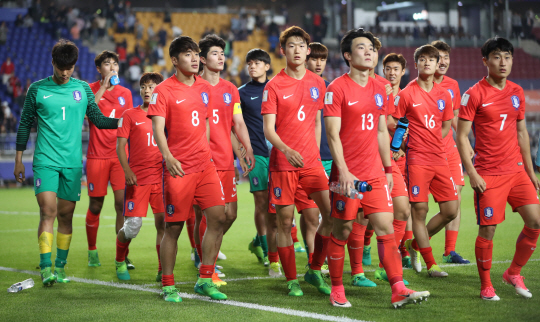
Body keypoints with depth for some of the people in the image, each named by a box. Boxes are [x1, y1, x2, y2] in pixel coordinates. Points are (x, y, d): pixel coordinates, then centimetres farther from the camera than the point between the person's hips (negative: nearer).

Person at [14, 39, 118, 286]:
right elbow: (25, 124, 9)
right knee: (48, 211, -14)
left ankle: (60, 266, 16)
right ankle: (45, 268, -14)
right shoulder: (37, 89, 2)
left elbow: (98, 119, 12)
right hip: (45, 161, -2)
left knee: (66, 214, 5)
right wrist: (18, 159, 9)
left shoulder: (83, 89, 7)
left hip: (73, 162, 2)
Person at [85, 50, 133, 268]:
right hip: (97, 157, -2)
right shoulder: (90, 89, 2)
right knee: (95, 206, 3)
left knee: (122, 203, -7)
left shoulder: (125, 93, 11)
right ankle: (92, 252, 21)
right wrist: (104, 86, -17)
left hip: (120, 155, 2)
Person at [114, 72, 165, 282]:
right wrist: (127, 171, -12)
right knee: (133, 225, -6)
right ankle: (120, 262, 21)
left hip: (161, 177, 3)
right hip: (137, 178, -2)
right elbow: (120, 146, 0)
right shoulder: (129, 115, 4)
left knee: (163, 223, -3)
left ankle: (163, 271, 4)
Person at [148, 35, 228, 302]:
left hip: (205, 165, 5)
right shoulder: (163, 90, -6)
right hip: (178, 168, -5)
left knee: (218, 218, -4)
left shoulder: (205, 88, 12)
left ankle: (205, 280, 8)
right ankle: (168, 286, 12)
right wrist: (168, 156, -30)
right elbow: (157, 128, -15)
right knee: (173, 227, 0)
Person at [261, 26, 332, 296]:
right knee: (285, 221, 0)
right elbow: (268, 129, -9)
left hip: (311, 161, 4)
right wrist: (286, 150, -26)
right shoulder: (274, 86, -4)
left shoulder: (317, 83, 9)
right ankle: (292, 280, 12)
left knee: (332, 213, -6)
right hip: (282, 162, -4)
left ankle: (314, 271, 10)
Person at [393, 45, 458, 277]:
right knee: (420, 211, -4)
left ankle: (415, 244, 22)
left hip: (439, 159, 5)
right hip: (417, 160, -5)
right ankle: (431, 264, 6)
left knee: (451, 210, 2)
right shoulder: (407, 94, -5)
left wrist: (432, 142, 9)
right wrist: (404, 142, -6)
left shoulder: (444, 95, 9)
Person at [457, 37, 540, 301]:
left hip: (516, 170, 5)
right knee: (487, 230, -4)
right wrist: (472, 174, -14)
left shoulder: (517, 92, 10)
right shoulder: (474, 94, -7)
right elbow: (461, 136, -8)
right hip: (488, 175, -5)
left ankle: (513, 273, 18)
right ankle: (485, 286, 12)